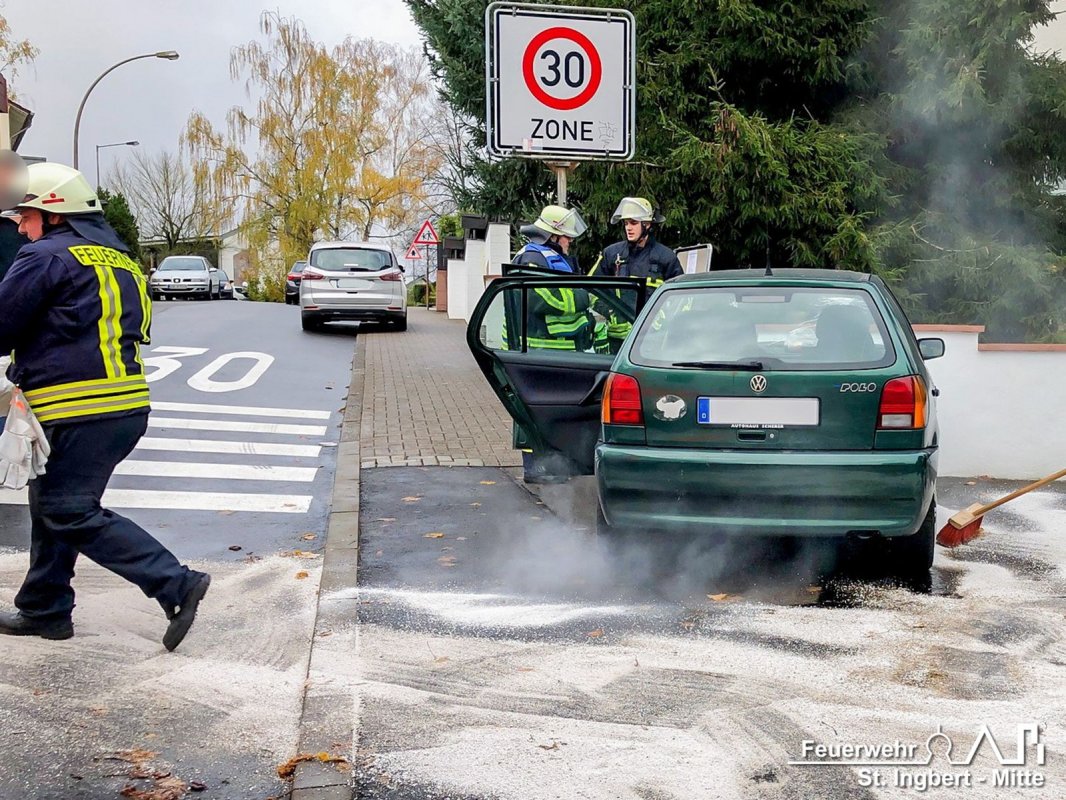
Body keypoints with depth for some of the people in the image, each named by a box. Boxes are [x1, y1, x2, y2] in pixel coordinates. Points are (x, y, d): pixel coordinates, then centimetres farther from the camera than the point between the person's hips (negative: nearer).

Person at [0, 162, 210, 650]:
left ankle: (177, 585, -11)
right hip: (128, 407, 10)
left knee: (69, 513, -6)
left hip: (81, 414, -9)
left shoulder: (45, 258, -7)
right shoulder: (118, 260, 21)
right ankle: (43, 611, 25)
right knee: (51, 506, 17)